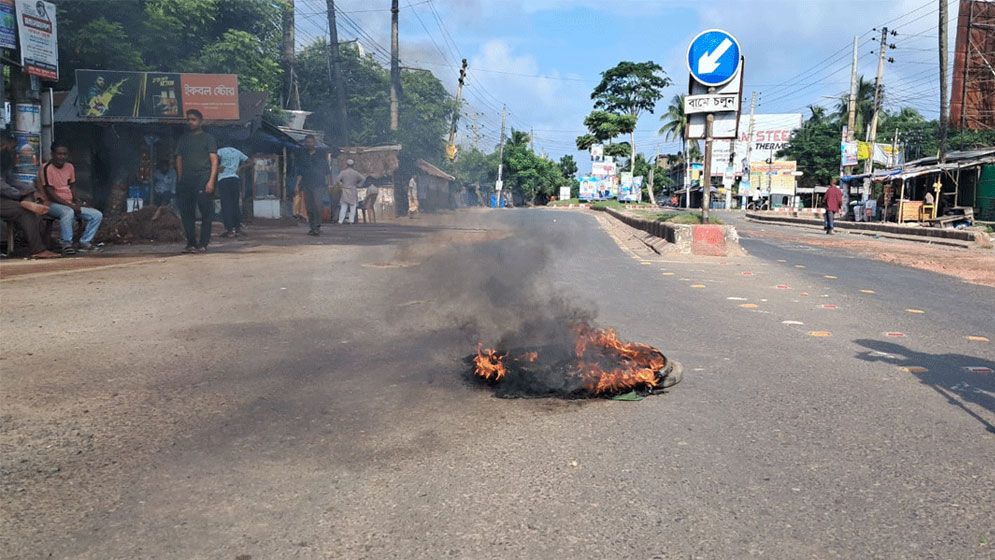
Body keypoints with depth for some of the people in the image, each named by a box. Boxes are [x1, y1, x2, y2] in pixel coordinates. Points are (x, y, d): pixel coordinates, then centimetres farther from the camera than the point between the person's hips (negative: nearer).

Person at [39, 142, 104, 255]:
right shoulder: (46, 168, -11)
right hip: (53, 205, -7)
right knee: (68, 212, -40)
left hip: (70, 204, 7)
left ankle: (84, 242, -3)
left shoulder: (70, 167, 11)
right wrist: (70, 205, -20)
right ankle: (66, 244, -29)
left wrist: (76, 204, -2)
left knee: (97, 215, -8)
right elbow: (51, 194, -16)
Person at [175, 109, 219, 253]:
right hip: (186, 180, 5)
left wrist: (211, 180, -12)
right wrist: (180, 181, 11)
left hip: (203, 178, -5)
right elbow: (179, 160, 20)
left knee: (206, 213, -7)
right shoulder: (183, 139, 20)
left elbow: (214, 160, -1)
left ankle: (203, 244, -3)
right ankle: (191, 243, 10)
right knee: (186, 212, 3)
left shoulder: (208, 138, 6)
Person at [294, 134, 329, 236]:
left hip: (318, 184, -3)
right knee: (309, 207, 2)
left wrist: (327, 183, 4)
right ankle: (311, 228, 9)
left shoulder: (321, 154, 7)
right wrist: (297, 185, 2)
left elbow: (326, 170, 9)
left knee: (317, 205, -18)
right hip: (306, 184, 3)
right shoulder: (302, 156, 12)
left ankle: (318, 226, -11)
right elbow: (299, 172, 11)